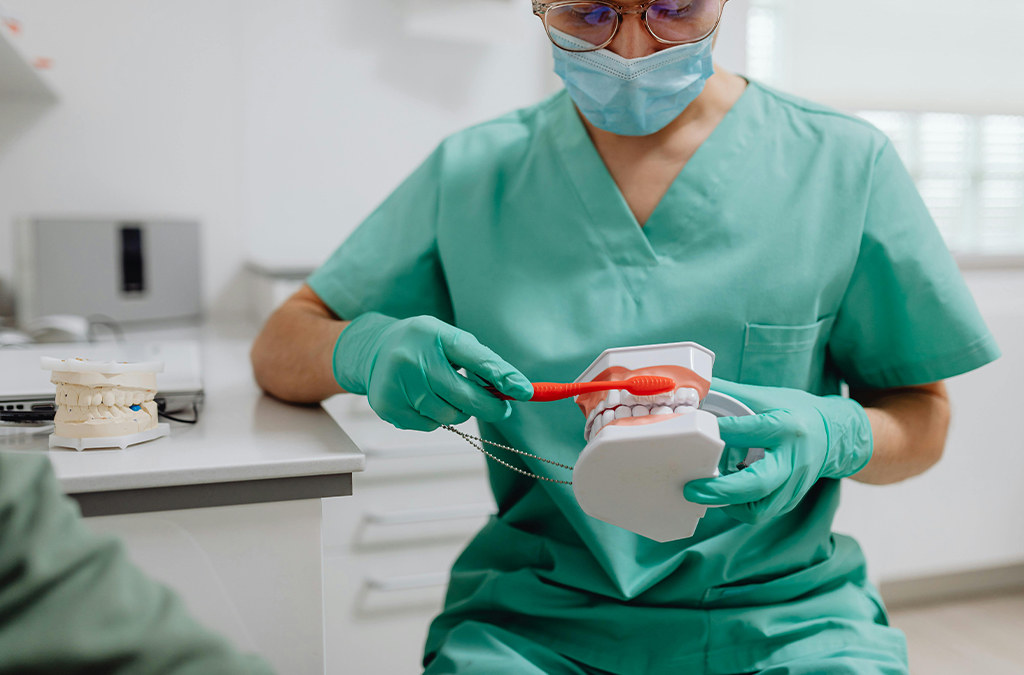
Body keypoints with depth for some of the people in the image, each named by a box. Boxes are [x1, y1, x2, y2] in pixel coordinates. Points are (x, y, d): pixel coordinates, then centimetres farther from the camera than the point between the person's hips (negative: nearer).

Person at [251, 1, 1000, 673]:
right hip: (532, 612, 0)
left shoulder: (842, 164, -1)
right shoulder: (470, 175, 2)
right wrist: (369, 350, -16)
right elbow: (281, 347, 7)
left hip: (781, 613, 1)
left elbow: (922, 422, 6)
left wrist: (830, 435, -18)